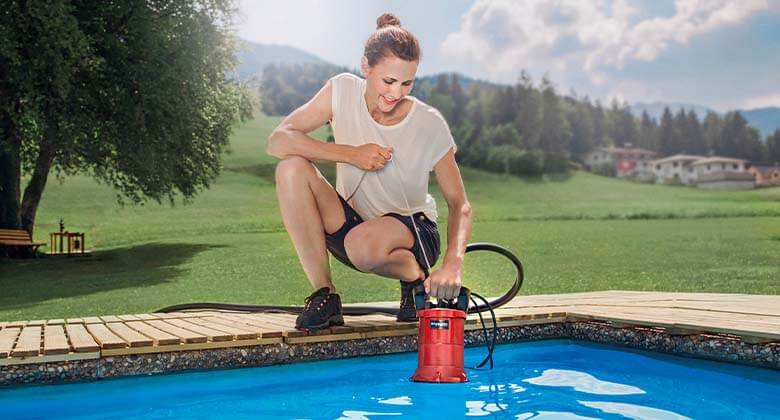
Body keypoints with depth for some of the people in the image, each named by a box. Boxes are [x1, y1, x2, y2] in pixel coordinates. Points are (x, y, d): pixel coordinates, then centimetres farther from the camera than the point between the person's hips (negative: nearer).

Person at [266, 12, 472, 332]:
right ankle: (324, 295, -15)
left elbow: (460, 205, -14)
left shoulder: (430, 125, -16)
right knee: (291, 168, -23)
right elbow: (277, 141, -16)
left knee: (363, 244, -39)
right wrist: (351, 154, -26)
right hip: (352, 223, 4)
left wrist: (452, 264, -33)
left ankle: (417, 277, -2)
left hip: (413, 231, -3)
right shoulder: (342, 91, -10)